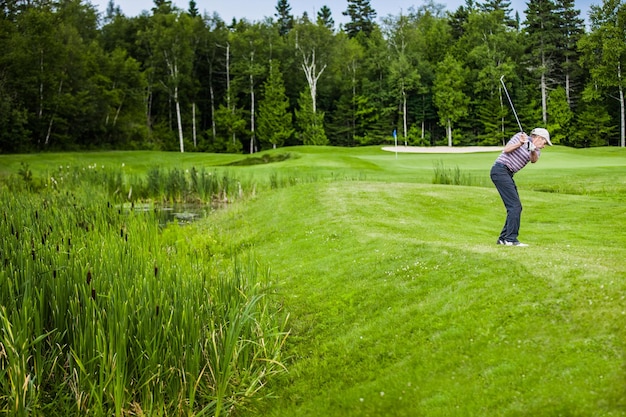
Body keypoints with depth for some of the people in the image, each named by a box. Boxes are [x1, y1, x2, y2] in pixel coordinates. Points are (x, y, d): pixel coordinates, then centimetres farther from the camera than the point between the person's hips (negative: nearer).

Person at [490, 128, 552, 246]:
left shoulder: (537, 151, 16)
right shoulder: (521, 136, 0)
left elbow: (534, 160, -7)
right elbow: (506, 150, -7)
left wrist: (533, 150, -27)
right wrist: (520, 143, -19)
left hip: (508, 174, 9)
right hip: (500, 169, -9)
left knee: (516, 207, 8)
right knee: (515, 205, -14)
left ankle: (503, 238, 13)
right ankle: (511, 239, -16)